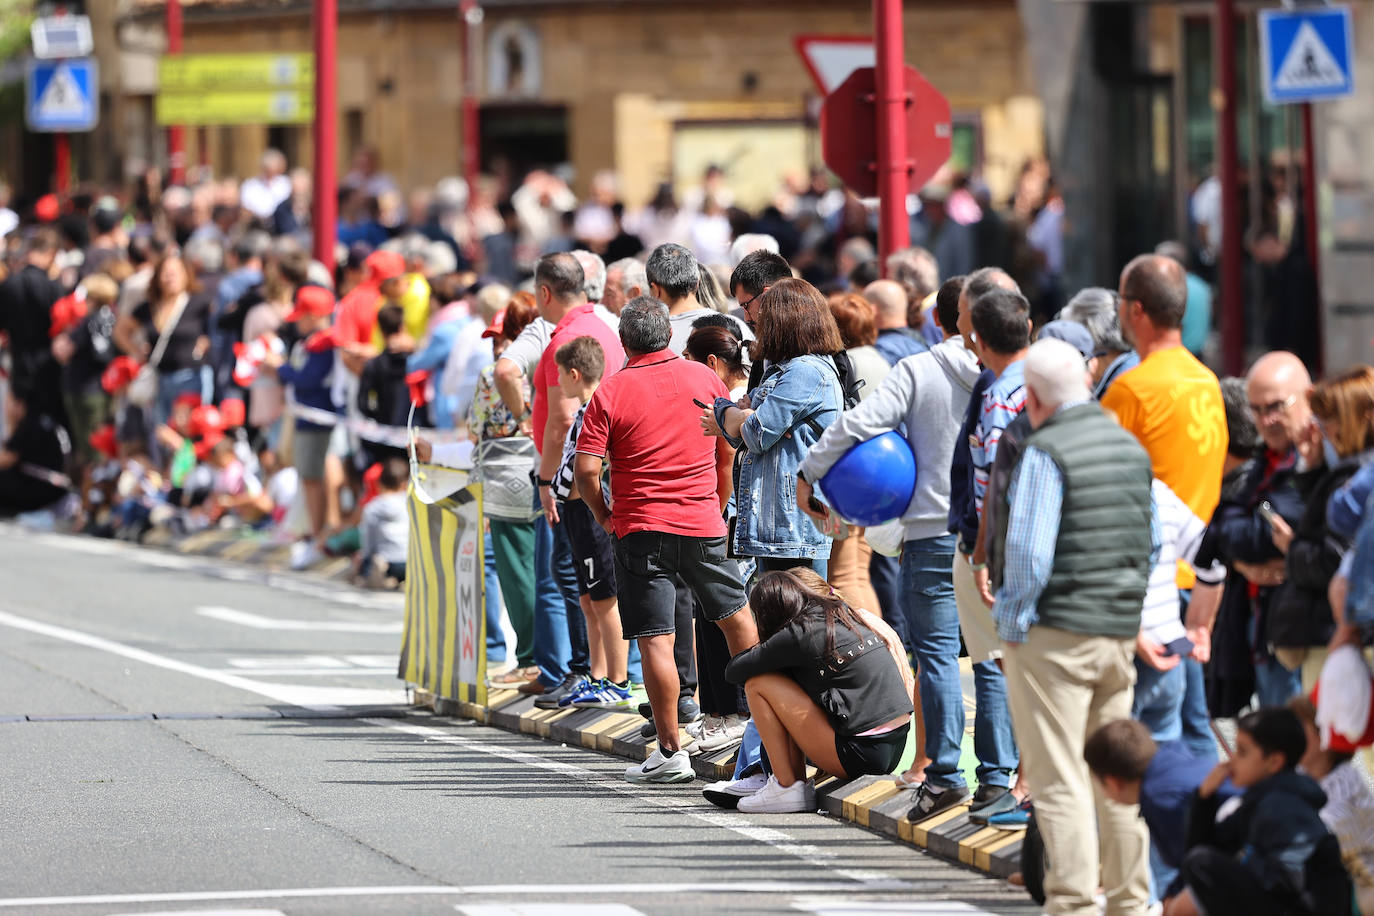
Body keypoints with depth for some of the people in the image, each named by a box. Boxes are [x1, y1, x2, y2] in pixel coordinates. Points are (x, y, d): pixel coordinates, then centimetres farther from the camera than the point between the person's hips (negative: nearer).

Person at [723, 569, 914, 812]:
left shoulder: (798, 635, -9)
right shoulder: (850, 617, 13)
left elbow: (734, 671, 0)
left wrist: (760, 650, 19)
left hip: (862, 753, -8)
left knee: (758, 684, 0)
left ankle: (786, 788, 2)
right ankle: (797, 781, 16)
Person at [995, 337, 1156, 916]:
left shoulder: (1045, 454, -13)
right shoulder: (1131, 449, 10)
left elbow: (1028, 549, -20)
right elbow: (1153, 542, 16)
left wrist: (1014, 623, -8)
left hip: (1053, 634, -7)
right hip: (1120, 631, 7)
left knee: (1058, 780, -5)